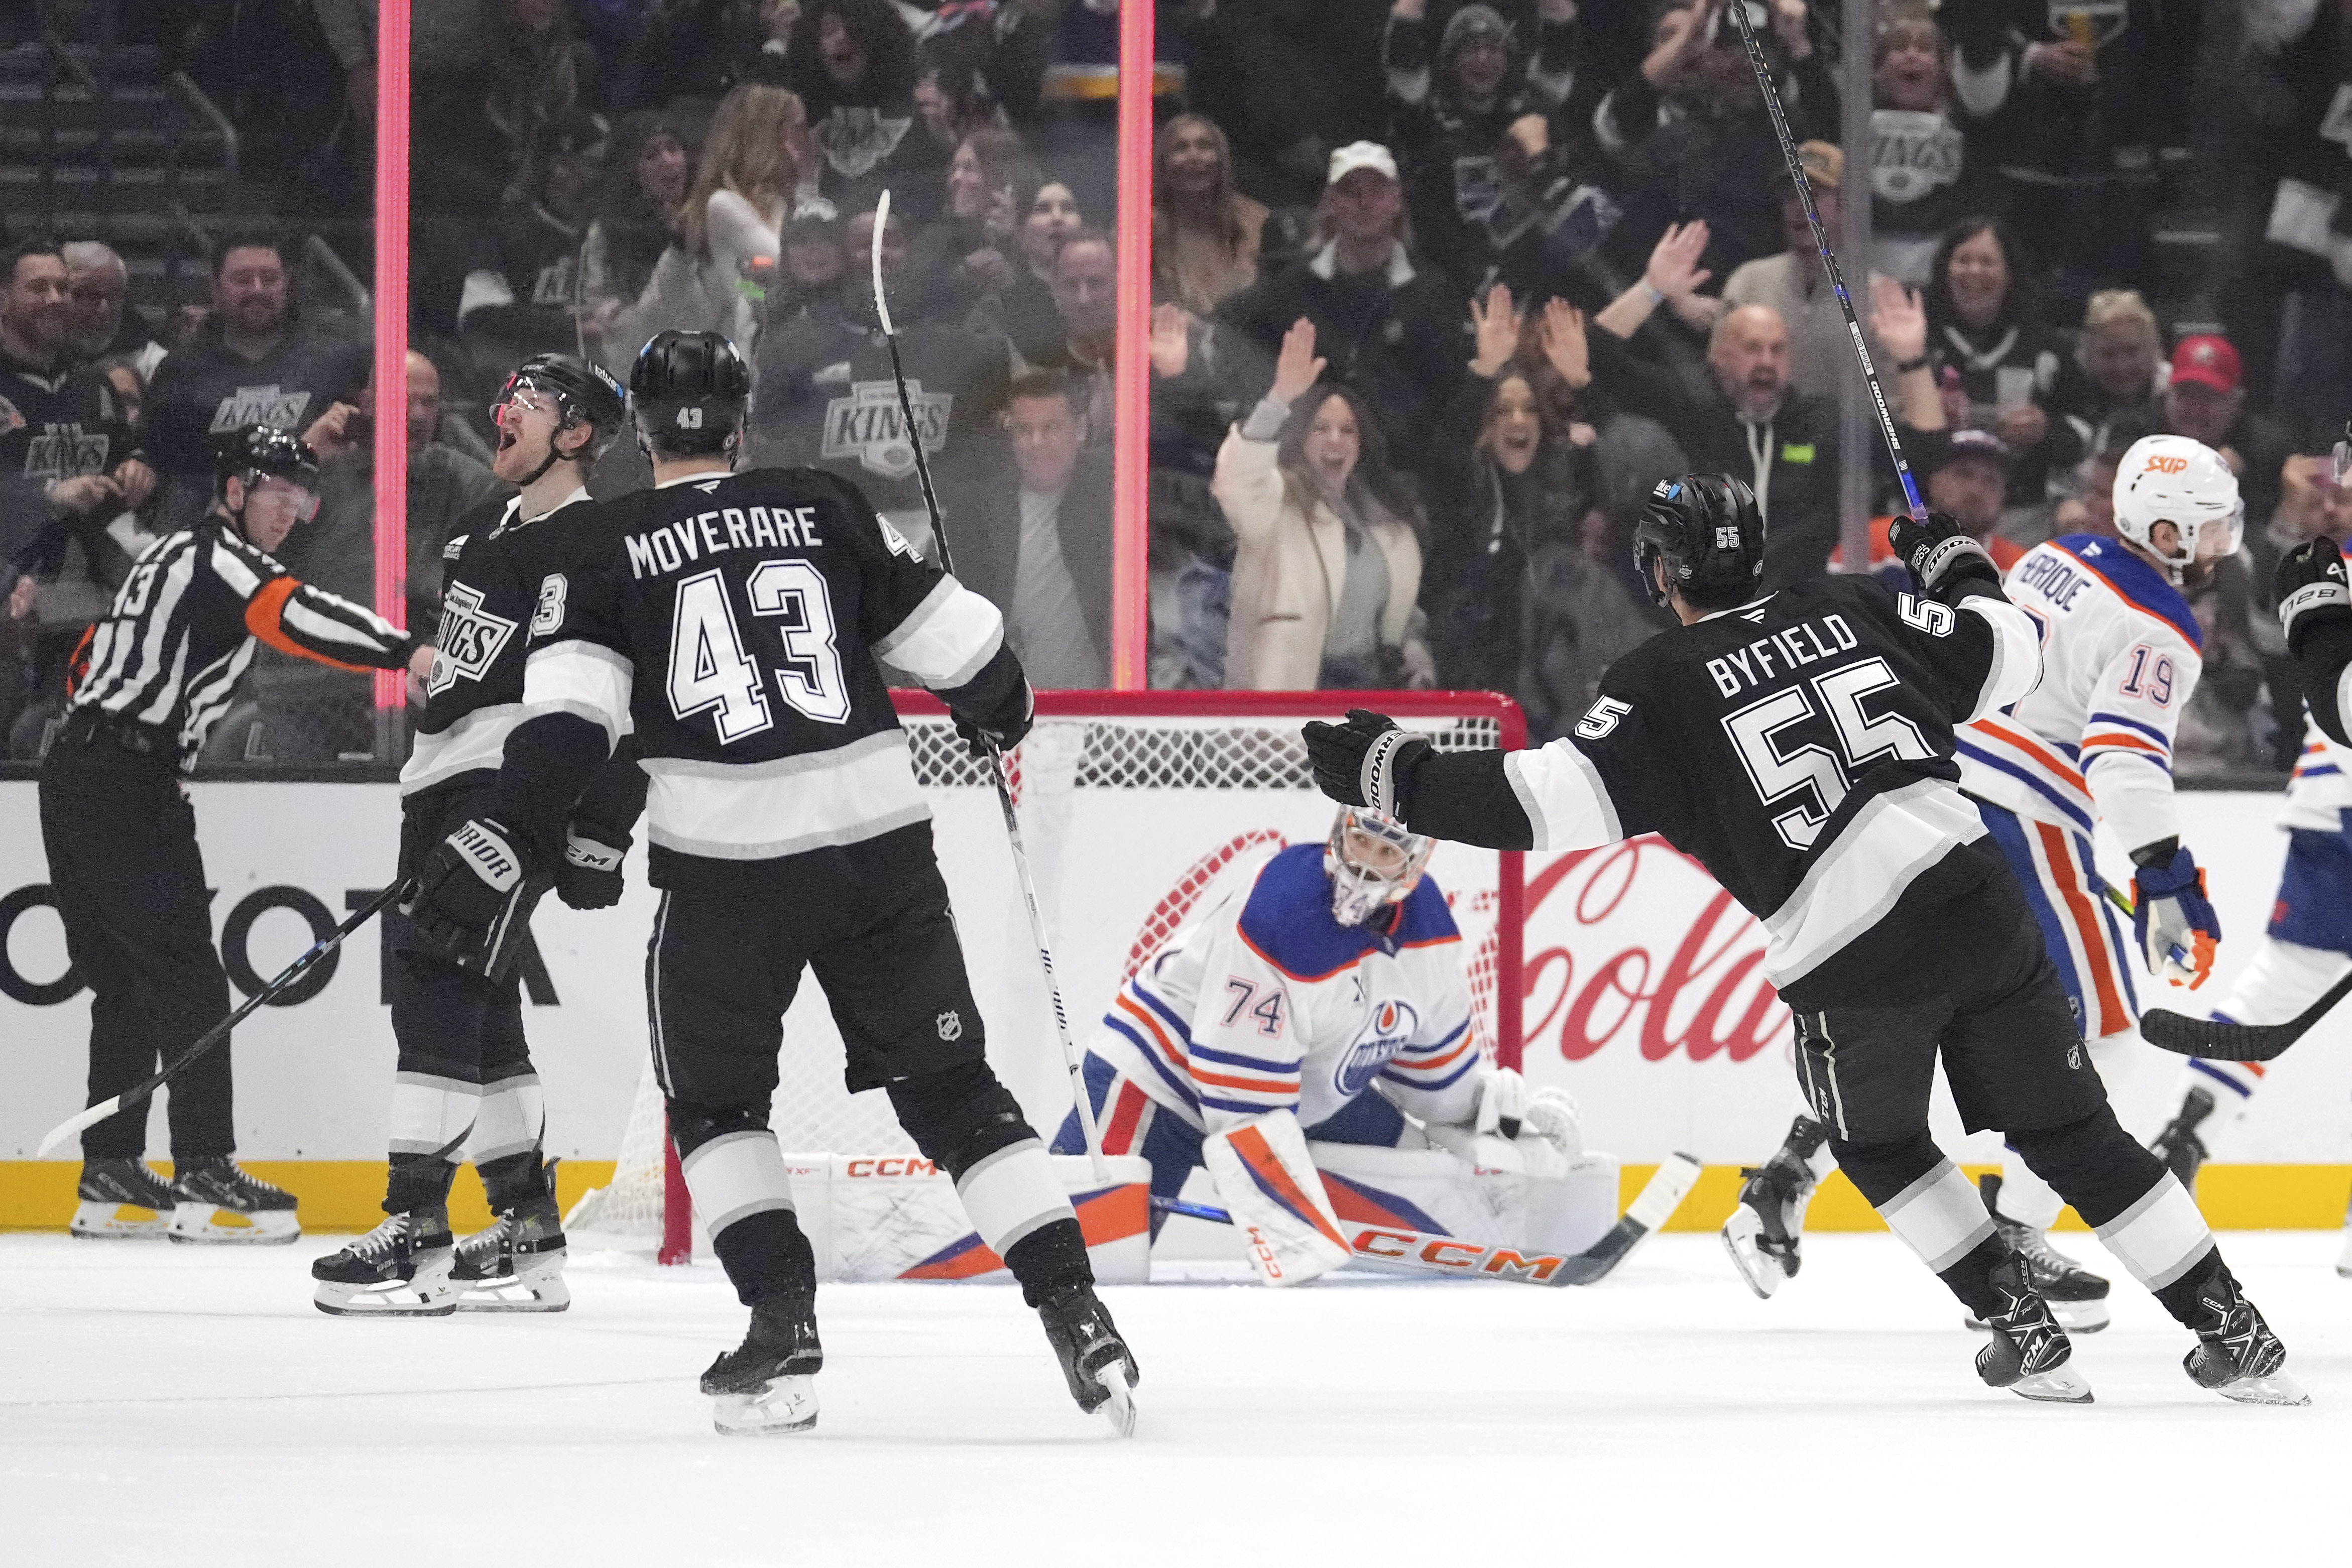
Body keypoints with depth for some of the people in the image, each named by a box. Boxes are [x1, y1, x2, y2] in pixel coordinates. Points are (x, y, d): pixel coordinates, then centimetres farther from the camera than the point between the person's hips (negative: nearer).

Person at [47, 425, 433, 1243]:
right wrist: (406, 651, -41)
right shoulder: (221, 557, -9)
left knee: (124, 980, 13)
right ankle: (205, 1176, -15)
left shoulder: (172, 557, 23)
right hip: (129, 785, -10)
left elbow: (92, 662, 29)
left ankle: (110, 1175, 13)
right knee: (184, 977, -11)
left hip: (76, 776, 10)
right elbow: (291, 615, -29)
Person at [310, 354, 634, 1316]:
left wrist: (599, 835, -20)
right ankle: (527, 1237, 15)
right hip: (442, 780, 10)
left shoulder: (594, 545, -11)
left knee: (442, 980, -18)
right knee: (476, 1001, 10)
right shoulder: (487, 528, 20)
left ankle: (416, 1230, -22)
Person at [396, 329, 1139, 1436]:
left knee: (714, 1100, 16)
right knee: (951, 1090, 10)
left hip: (727, 858, -2)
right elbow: (944, 630, 12)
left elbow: (569, 715, -9)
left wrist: (509, 842, -13)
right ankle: (1074, 1314, 0)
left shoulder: (606, 546, 3)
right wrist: (1000, 700, 32)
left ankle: (785, 1325, 1)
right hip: (879, 841, 2)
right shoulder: (825, 508, 8)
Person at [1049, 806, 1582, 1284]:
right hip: (1168, 1069, -8)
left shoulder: (1426, 921, -7)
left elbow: (1433, 1052, 15)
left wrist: (1503, 1107, 7)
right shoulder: (1278, 920, -32)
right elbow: (1246, 1108, -32)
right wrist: (1305, 1244, -34)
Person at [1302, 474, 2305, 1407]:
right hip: (1974, 899, 3)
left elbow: (1561, 801, -10)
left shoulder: (1663, 683, -2)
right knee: (2071, 1132, 14)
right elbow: (2005, 653, 17)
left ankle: (2022, 1329, 20)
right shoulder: (1854, 611, 10)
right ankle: (2232, 1331, 10)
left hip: (1854, 967, -3)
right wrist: (1957, 567, 38)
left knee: (1879, 1144, 26)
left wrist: (1399, 776, -3)